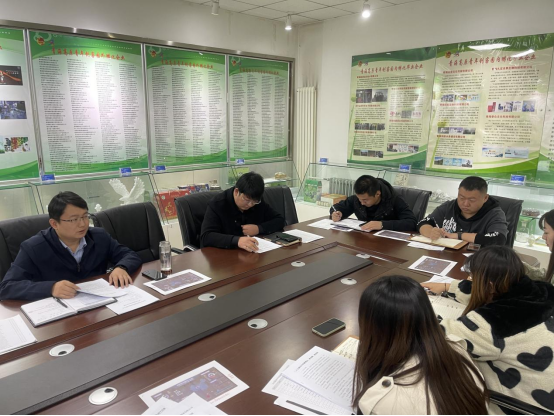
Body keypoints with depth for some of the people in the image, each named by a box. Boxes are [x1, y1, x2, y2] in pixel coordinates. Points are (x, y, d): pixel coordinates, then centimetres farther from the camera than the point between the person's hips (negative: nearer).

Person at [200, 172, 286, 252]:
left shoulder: (258, 203, 2)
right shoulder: (217, 204, -12)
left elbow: (280, 220, 7)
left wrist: (259, 228, -10)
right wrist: (236, 240, -36)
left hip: (255, 253, 3)